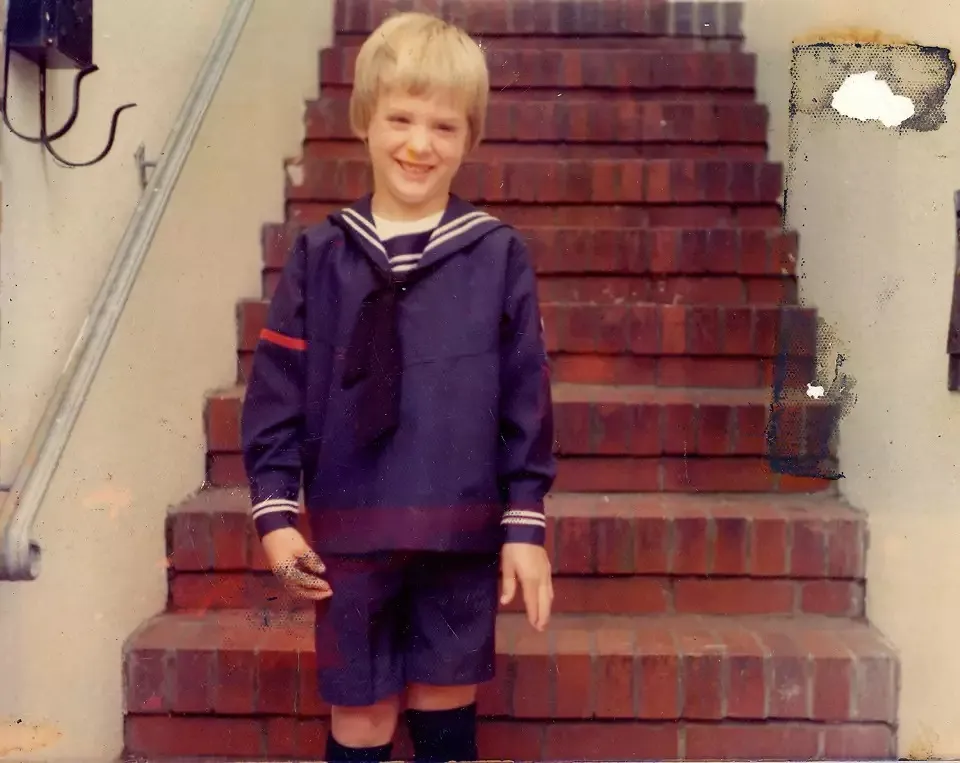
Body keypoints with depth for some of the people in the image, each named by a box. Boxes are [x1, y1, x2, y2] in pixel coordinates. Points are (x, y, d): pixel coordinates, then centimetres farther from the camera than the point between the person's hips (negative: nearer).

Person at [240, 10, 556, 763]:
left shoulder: (499, 254, -2)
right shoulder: (320, 255, 0)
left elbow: (527, 398, -1)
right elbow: (277, 391, 1)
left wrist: (526, 524, -2)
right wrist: (276, 511, -4)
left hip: (461, 533, 0)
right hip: (351, 533, 1)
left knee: (447, 702, 14)